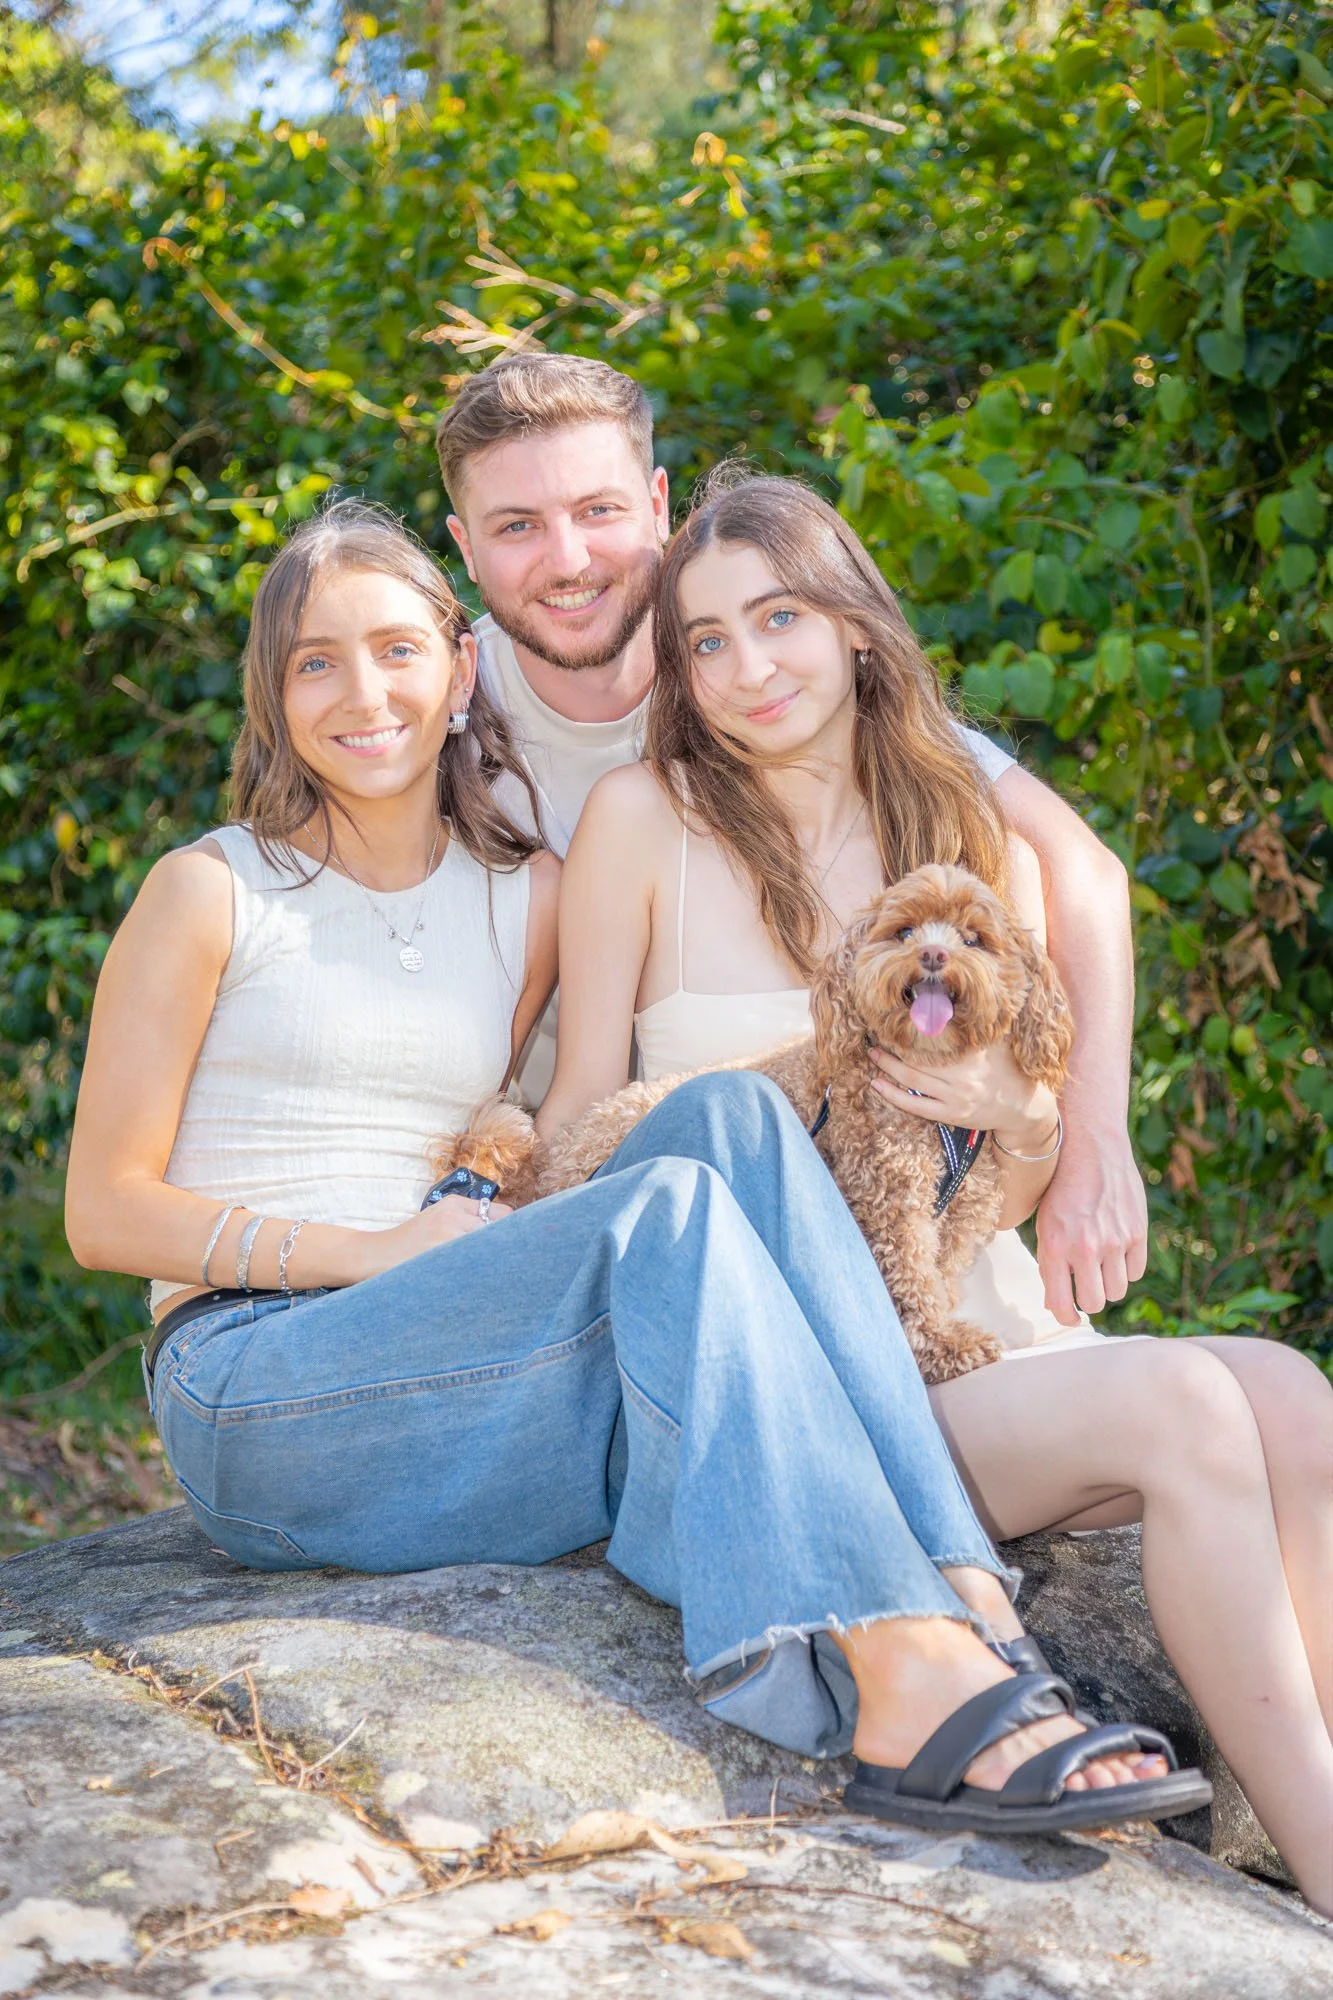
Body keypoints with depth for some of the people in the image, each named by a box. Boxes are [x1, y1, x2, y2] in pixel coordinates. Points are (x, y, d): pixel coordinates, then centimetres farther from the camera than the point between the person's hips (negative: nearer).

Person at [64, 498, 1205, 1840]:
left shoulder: (530, 900, 14)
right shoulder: (210, 895, 2)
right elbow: (104, 1211, -1)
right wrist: (372, 1250, -14)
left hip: (451, 1397, 4)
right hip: (252, 1403, -4)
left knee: (731, 1115, -21)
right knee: (670, 1207, -28)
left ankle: (962, 1607, -35)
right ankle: (918, 1682, -42)